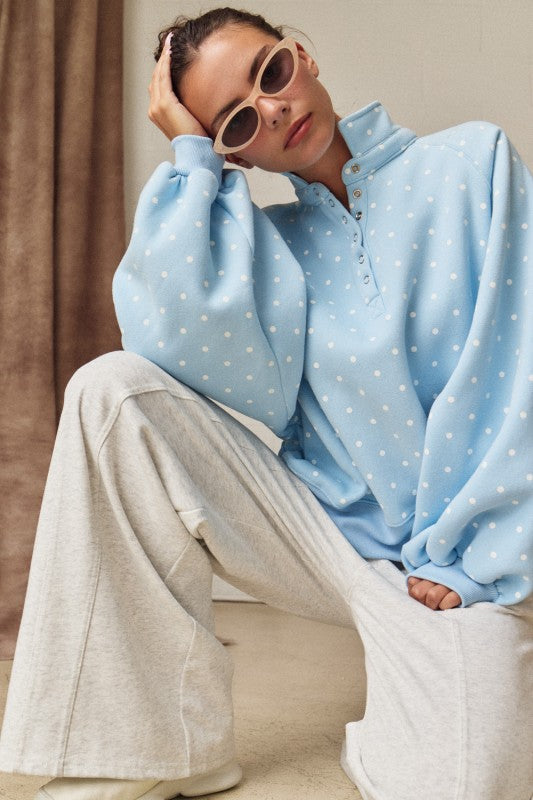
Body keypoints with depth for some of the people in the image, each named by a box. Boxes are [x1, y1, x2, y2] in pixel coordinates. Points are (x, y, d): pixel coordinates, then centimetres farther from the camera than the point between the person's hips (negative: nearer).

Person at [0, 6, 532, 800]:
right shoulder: (272, 242, 8)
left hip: (463, 564, -3)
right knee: (113, 389, -16)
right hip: (328, 530, 3)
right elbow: (188, 333, -16)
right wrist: (192, 151, -6)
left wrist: (466, 557, -12)